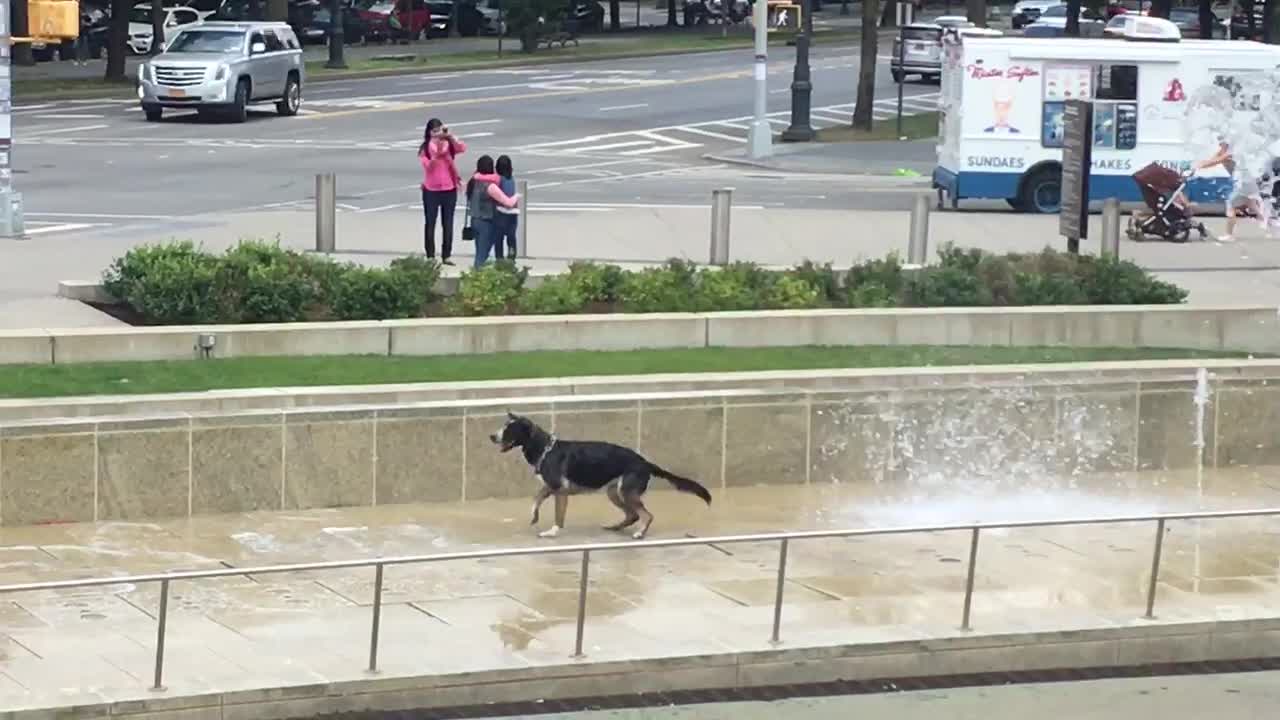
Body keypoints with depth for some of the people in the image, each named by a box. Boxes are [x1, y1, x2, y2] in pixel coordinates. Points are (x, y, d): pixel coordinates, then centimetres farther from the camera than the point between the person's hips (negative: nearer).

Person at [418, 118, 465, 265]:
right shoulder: (425, 148, -3)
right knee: (430, 223, 2)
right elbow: (428, 166, -15)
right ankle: (430, 256, 7)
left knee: (448, 223, 5)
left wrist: (450, 136, -28)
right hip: (431, 190, -1)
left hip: (449, 189, 1)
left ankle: (446, 256, 10)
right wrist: (437, 153, -28)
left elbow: (462, 148, -18)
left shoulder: (449, 145, 0)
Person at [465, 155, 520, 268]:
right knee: (483, 254, -3)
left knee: (479, 253, 15)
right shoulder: (490, 186, -19)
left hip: (475, 220, 7)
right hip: (486, 222, -7)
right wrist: (516, 197, 4)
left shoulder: (473, 182, 3)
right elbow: (509, 203, -19)